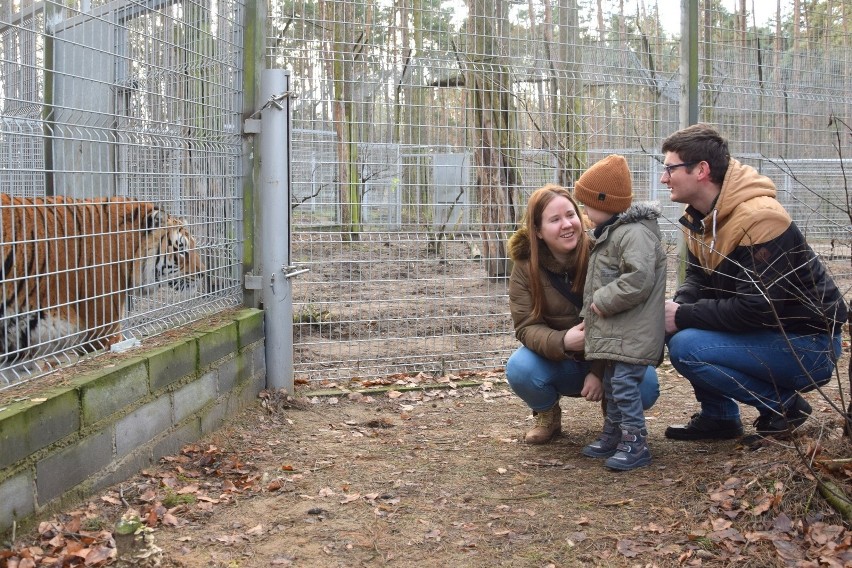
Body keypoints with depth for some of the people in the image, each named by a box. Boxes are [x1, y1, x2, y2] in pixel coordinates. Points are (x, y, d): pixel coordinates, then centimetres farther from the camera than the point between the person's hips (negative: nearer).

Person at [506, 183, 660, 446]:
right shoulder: (525, 266, -10)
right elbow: (526, 326, -16)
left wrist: (601, 371, -27)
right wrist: (562, 341, -37)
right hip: (556, 361, 1)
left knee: (645, 385, -30)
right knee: (519, 368, -30)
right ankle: (547, 415, 5)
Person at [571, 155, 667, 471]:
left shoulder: (635, 233, -18)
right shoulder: (610, 234, 17)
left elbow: (638, 279, -29)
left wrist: (603, 301, -20)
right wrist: (591, 312, 15)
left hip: (632, 335, -11)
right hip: (613, 332, 11)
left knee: (624, 384, -11)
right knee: (612, 384, 18)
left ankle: (635, 443, -5)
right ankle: (612, 437, 29)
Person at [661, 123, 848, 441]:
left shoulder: (758, 219, -26)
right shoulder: (700, 216, 2)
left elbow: (755, 308, -29)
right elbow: (697, 278, 10)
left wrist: (684, 316, -21)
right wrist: (678, 307, -13)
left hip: (809, 344, -9)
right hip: (766, 332, 9)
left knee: (687, 347, -24)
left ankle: (783, 406, -6)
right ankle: (719, 416, 9)